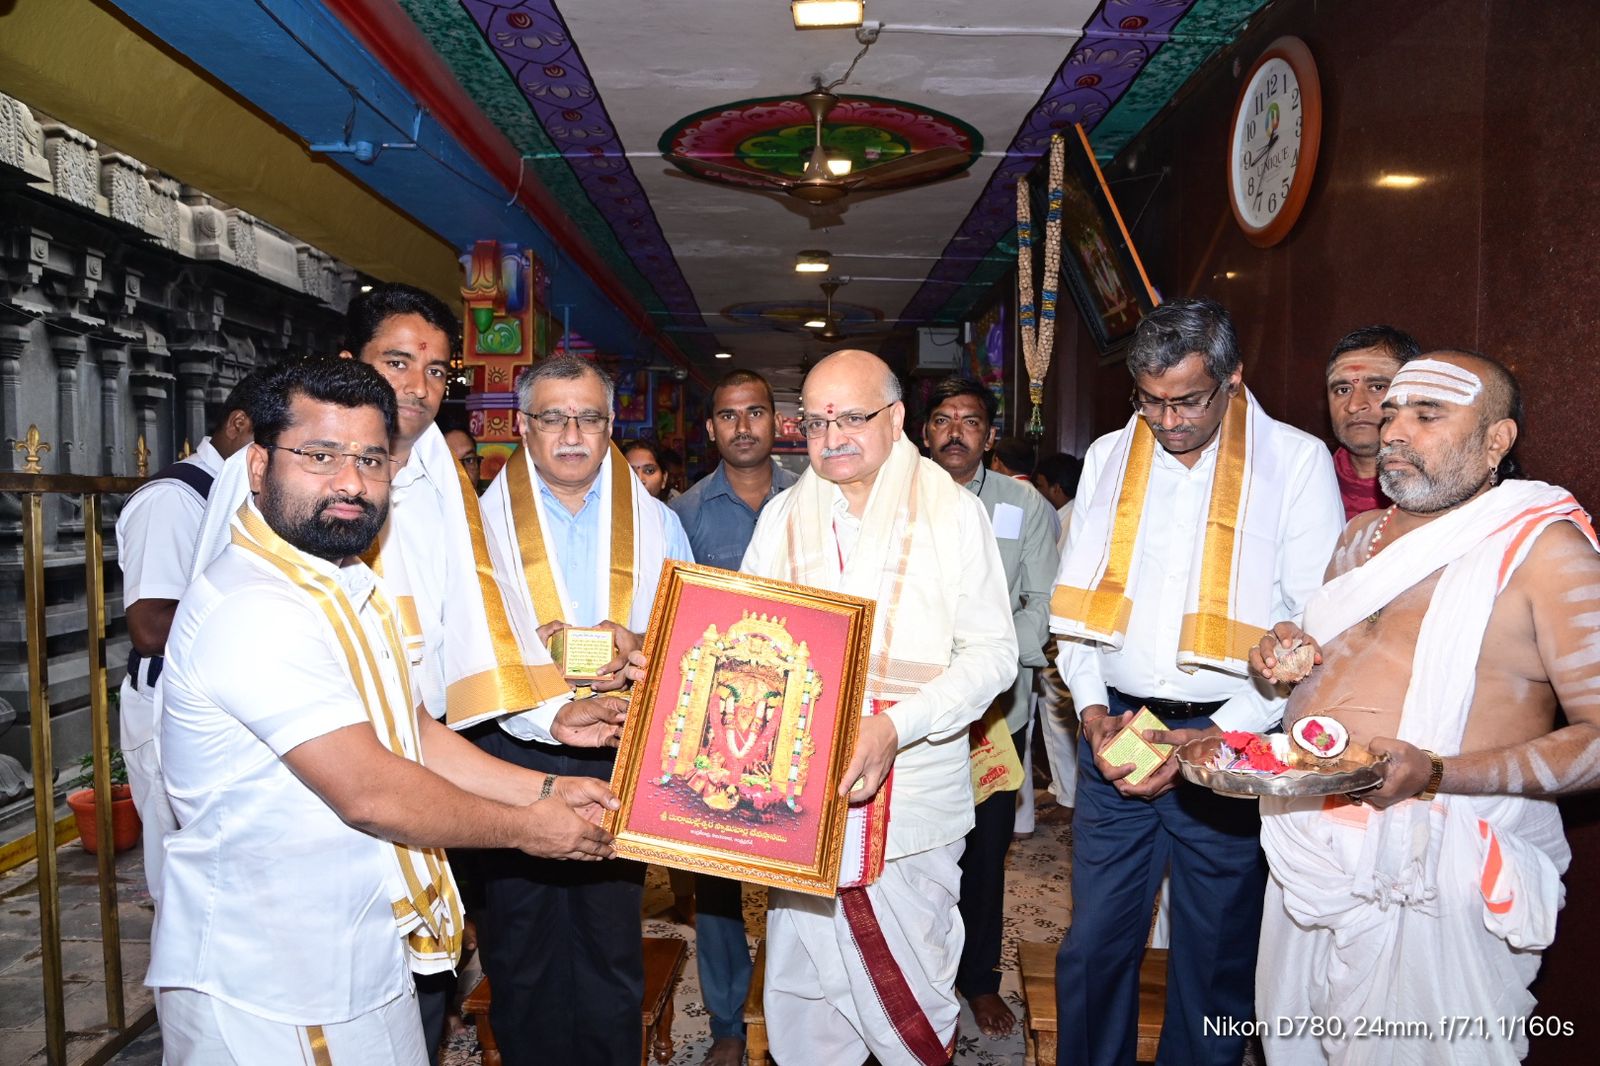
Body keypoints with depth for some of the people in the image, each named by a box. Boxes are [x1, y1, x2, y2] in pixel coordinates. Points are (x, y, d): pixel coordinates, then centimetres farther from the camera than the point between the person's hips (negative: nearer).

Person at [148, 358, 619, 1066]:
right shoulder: (253, 608, -25)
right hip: (268, 995, -9)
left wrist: (547, 791, 2)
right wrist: (525, 828, -13)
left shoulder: (350, 589, 8)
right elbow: (369, 791, -26)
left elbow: (410, 736, 10)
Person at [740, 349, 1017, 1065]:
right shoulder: (783, 517, 9)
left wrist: (896, 725, -20)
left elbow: (992, 652, -7)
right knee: (803, 990, 12)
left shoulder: (951, 511, -2)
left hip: (912, 798, -3)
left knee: (909, 997, 7)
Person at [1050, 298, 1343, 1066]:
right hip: (1116, 727, 3)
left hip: (1231, 741, -2)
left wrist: (1219, 737, -13)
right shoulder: (1108, 457, 8)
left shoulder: (1297, 461, -4)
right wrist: (1092, 707, -3)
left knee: (1215, 951, 11)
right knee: (1094, 941, 9)